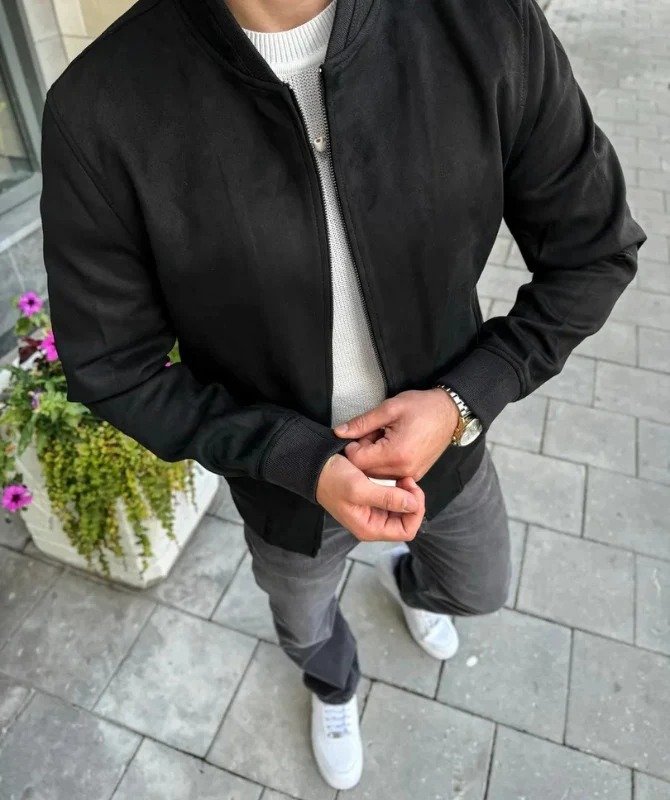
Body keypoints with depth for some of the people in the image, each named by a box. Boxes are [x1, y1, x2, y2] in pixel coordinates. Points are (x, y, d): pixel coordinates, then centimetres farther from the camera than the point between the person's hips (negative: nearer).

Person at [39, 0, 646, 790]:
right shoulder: (100, 112, -28)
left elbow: (593, 250, -12)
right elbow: (112, 368, -17)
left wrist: (463, 401, -25)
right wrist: (305, 462, -27)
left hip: (443, 440, 2)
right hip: (284, 479, -1)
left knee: (477, 590, 32)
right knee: (305, 622, 31)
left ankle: (404, 576, 71)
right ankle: (334, 688, 71)